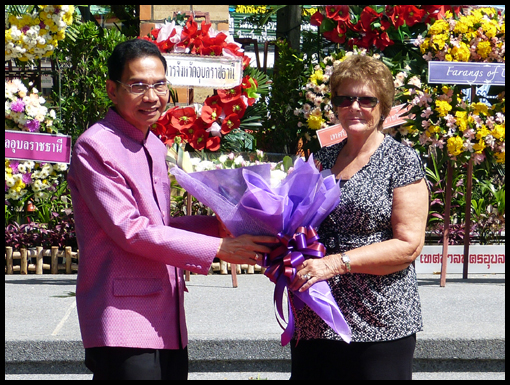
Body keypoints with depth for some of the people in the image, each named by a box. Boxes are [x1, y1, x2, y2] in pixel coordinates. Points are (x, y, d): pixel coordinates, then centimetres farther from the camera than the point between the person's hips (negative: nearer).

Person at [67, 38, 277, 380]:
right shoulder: (95, 147, -9)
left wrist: (219, 225, 4)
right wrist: (219, 248, -15)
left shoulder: (155, 147, 18)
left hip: (168, 326, 8)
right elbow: (131, 231, -15)